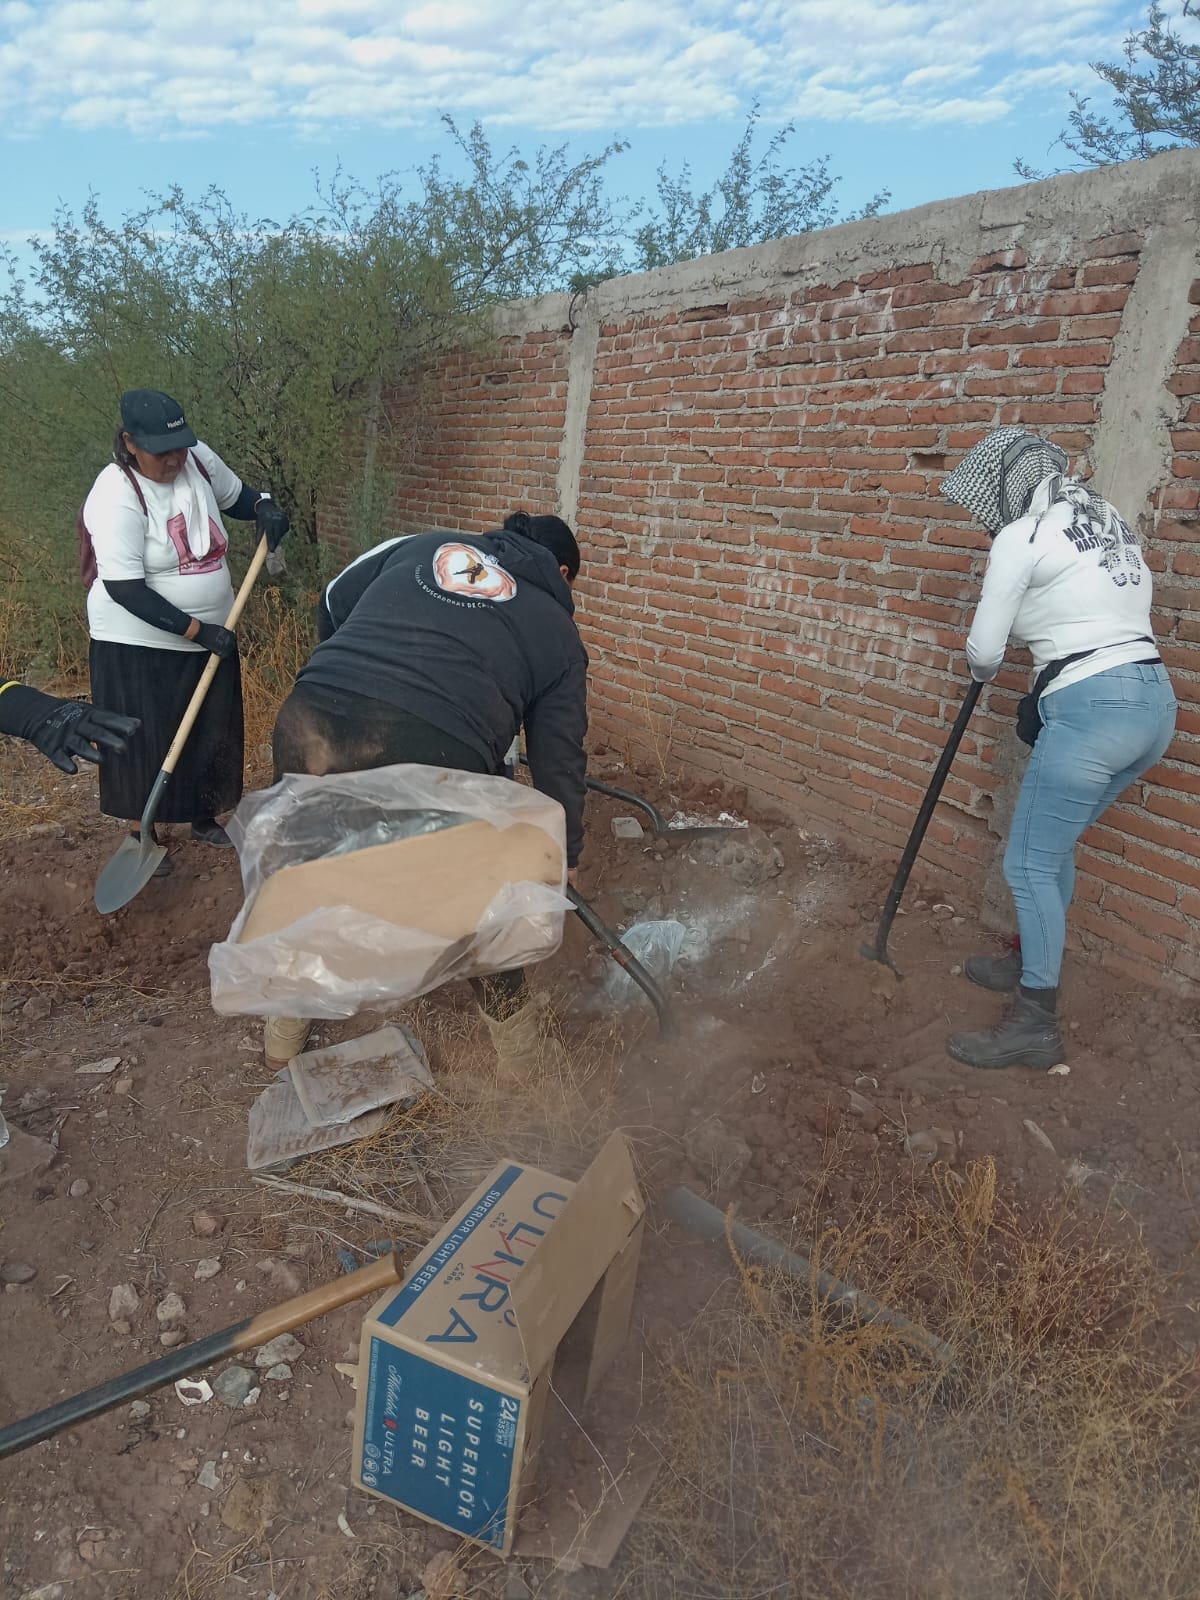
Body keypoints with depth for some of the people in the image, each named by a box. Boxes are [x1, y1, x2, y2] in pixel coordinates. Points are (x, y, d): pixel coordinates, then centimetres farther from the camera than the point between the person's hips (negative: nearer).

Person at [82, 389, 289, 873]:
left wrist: (263, 505, -6)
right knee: (144, 743, 4)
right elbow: (126, 591, -24)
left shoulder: (198, 459, -4)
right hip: (138, 645, -6)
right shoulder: (116, 498, -22)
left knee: (211, 734, 16)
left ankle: (204, 818, 36)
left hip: (211, 634, 6)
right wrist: (196, 630, -25)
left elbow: (235, 495, 17)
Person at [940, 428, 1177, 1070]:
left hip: (1093, 711, -9)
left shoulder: (1019, 537, -6)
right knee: (1053, 843, 22)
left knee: (1030, 864, 0)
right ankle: (1030, 960, 38)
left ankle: (1036, 1024, 7)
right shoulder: (1108, 520, 18)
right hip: (1154, 702, 9)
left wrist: (983, 671, 20)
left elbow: (983, 650, -3)